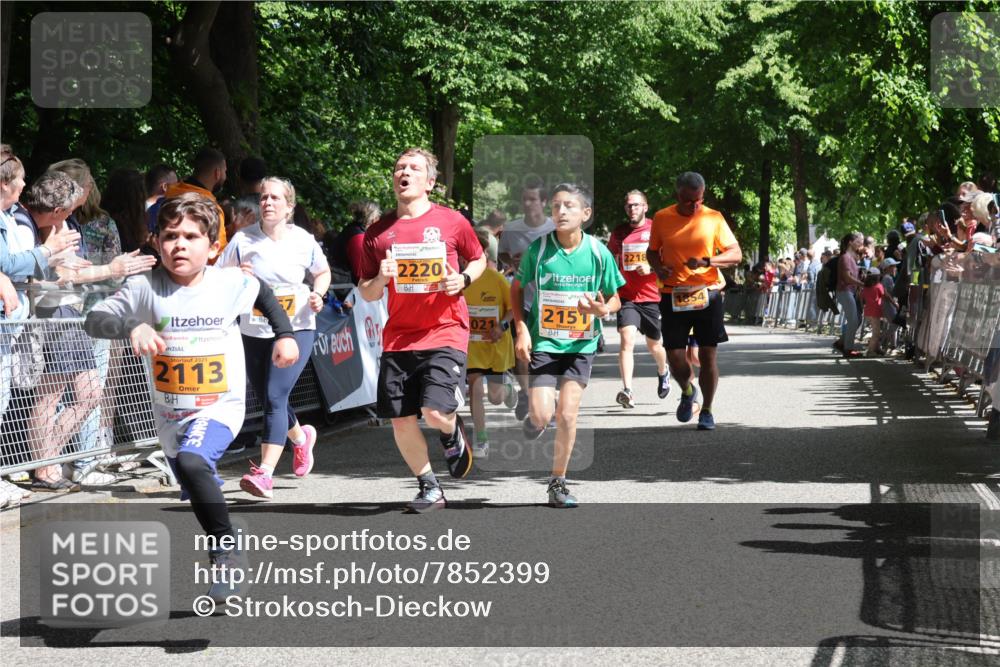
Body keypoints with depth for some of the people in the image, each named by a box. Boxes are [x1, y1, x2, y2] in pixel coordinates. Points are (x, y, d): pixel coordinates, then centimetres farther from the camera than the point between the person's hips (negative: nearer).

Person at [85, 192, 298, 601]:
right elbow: (94, 321, -17)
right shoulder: (145, 289, -12)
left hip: (220, 405, -3)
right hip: (169, 412, 3)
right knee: (198, 493, 19)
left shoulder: (231, 283, -10)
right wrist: (132, 327, -34)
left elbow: (263, 292, 13)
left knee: (192, 462, -32)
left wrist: (285, 334, 12)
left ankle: (226, 550, -17)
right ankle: (226, 546, 45)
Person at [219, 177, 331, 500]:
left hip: (296, 329, -3)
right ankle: (301, 437, 49)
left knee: (275, 396, -18)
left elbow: (323, 272, 15)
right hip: (254, 331, 3)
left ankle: (265, 474, -22)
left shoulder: (304, 241, -3)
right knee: (268, 400, 15)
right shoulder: (243, 240, -5)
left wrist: (318, 294, -4)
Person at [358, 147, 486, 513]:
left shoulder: (451, 221, -1)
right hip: (398, 338, 3)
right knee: (401, 420, 2)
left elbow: (478, 259, 15)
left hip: (445, 333, -3)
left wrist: (463, 280, -6)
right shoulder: (378, 232, 5)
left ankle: (452, 433, 19)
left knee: (435, 411, -18)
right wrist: (380, 279, -11)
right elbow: (366, 293, 11)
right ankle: (429, 487, 23)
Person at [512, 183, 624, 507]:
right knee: (541, 417, -9)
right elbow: (516, 288, 6)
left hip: (581, 345, 1)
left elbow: (615, 298, 4)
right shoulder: (538, 249, -8)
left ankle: (558, 482, 12)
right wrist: (521, 330, -5)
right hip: (543, 342, 0)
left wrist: (603, 309, -19)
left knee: (567, 416, -4)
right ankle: (534, 411, 29)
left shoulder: (599, 253, -7)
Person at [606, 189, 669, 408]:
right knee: (627, 339, -19)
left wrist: (651, 268, -17)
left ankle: (663, 372, 48)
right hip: (627, 296, 1)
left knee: (654, 345, 14)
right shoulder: (619, 232, 7)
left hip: (652, 296, -1)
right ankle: (627, 391, -27)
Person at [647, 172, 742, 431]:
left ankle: (706, 411, 16)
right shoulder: (662, 218, 3)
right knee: (674, 356, -4)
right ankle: (688, 392, 28)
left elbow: (736, 254, 0)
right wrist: (658, 268, -6)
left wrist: (707, 261, -17)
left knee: (708, 354, 0)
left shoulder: (713, 218, 0)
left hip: (708, 293, -1)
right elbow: (652, 251, 16)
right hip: (673, 296, 1)